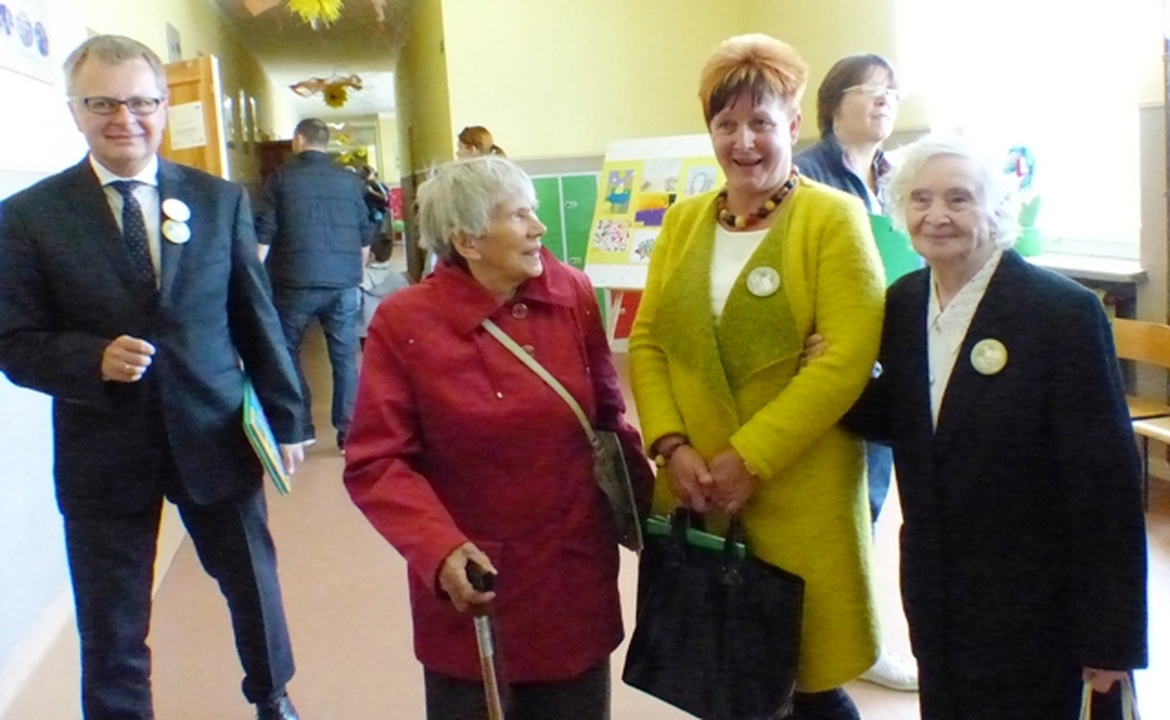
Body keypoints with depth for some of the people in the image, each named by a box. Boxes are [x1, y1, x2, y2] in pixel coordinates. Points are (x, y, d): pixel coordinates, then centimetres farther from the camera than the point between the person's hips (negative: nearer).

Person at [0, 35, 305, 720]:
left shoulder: (221, 200, 1)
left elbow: (257, 318, 3)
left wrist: (286, 418, 3)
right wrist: (96, 359, -23)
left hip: (216, 436, 2)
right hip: (103, 453, -2)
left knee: (254, 582, 20)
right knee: (112, 631, 10)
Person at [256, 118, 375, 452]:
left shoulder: (282, 177, 1)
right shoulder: (349, 180, 9)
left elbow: (264, 234, -4)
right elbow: (366, 235, 10)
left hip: (295, 283, -2)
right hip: (344, 283, 2)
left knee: (288, 352, 12)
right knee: (345, 357, 7)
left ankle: (301, 428, 12)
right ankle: (348, 432, 7)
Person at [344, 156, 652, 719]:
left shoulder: (574, 295, -2)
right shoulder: (404, 322, -11)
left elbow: (607, 419, 6)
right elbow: (375, 463, -11)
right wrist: (439, 550, -25)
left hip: (577, 575, 3)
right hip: (472, 585, -3)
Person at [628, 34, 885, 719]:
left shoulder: (834, 219, -5)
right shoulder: (684, 221, 11)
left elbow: (846, 359, -14)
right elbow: (647, 341, 9)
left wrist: (749, 459, -16)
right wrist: (672, 446, -6)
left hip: (797, 495, -4)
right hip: (695, 490, 4)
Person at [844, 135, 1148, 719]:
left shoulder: (1063, 311, -16)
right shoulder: (903, 303, 2)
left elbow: (1107, 477, -15)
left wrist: (1112, 635, -14)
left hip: (1036, 612, -5)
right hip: (938, 602, 5)